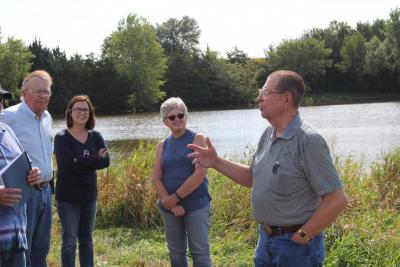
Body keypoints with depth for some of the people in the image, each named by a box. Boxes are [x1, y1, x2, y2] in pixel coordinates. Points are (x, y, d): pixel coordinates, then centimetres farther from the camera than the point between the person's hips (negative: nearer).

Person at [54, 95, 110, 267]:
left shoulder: (95, 137, 6)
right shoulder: (61, 138, -7)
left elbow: (106, 161, -8)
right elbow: (67, 165, -21)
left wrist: (81, 160, -17)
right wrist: (93, 160, -15)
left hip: (89, 195, 5)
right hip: (68, 196, -4)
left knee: (87, 239, 12)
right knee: (70, 241, -2)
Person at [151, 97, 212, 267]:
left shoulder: (197, 139, -3)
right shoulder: (162, 146, 10)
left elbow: (201, 173, -14)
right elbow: (156, 178, 3)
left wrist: (176, 197, -14)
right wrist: (170, 202, -12)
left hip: (196, 205, -4)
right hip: (169, 207, 4)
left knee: (200, 252, -3)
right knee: (176, 253, 12)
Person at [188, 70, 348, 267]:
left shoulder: (308, 141, -20)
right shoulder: (269, 134, 5)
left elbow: (337, 200, -22)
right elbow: (252, 177, 18)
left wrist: (302, 237, -16)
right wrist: (216, 162, 6)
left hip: (296, 244, -8)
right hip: (266, 239, 8)